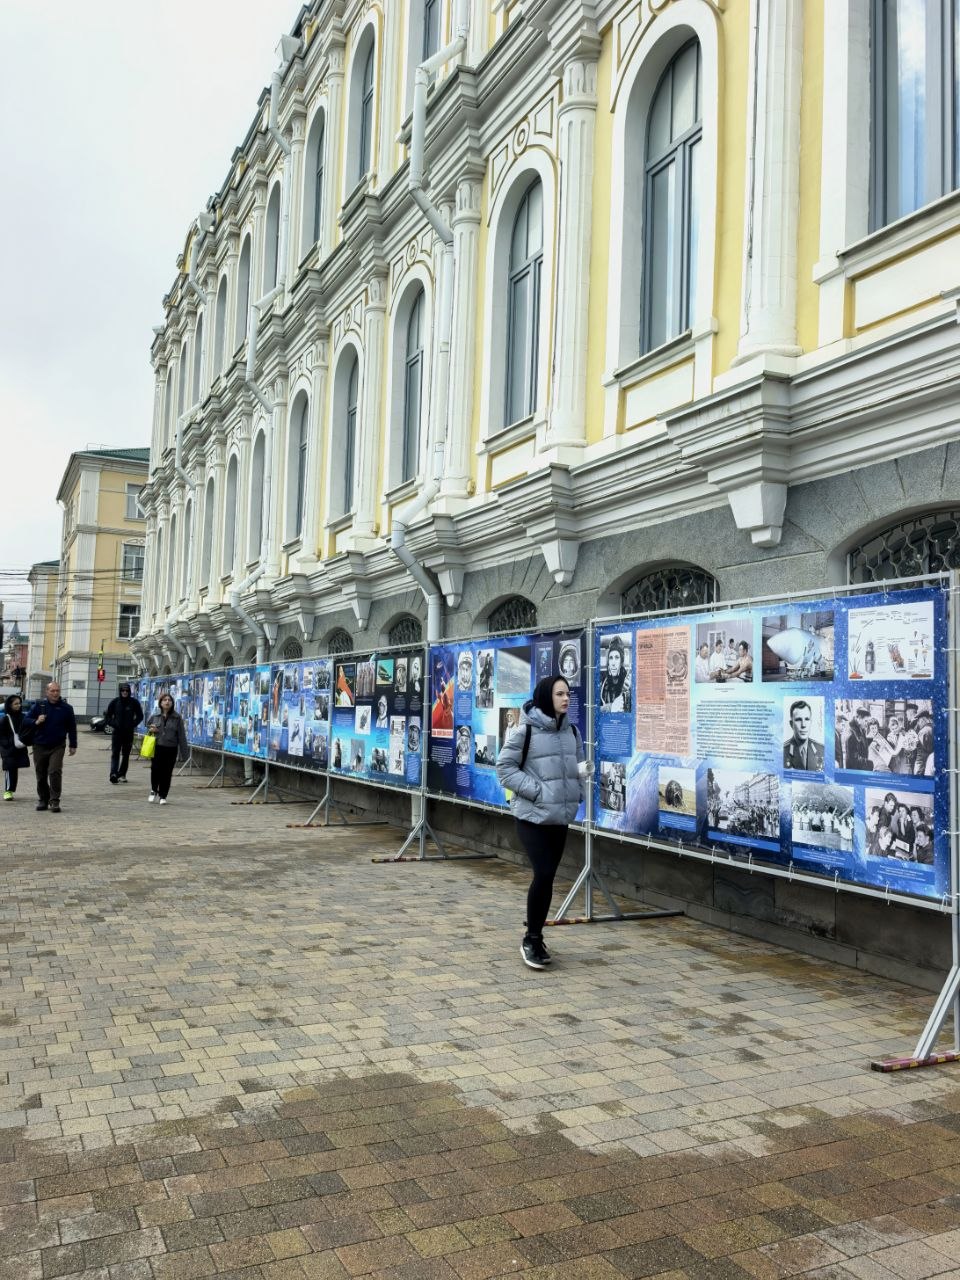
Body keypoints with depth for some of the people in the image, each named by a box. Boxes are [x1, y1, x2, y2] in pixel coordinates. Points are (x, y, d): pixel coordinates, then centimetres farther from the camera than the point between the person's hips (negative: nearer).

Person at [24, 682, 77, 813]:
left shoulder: (66, 708, 2)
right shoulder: (39, 705, 3)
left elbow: (72, 727, 9)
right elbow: (26, 719, 5)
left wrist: (73, 745, 8)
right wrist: (36, 721, -16)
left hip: (57, 747, -2)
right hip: (39, 746, 2)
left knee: (55, 772, -15)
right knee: (41, 775, 8)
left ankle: (54, 801, -8)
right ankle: (43, 800, 22)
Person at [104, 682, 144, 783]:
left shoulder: (134, 702, -1)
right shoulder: (115, 702, 0)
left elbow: (140, 716, 7)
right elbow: (107, 716, 8)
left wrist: (133, 724, -4)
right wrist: (113, 724, -5)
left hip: (128, 733, 1)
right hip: (117, 732, -1)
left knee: (126, 754, 7)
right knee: (115, 753, -9)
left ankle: (122, 774, 14)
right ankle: (113, 773, -19)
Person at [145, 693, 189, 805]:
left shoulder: (177, 718, 1)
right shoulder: (155, 716, 5)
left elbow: (181, 736, 2)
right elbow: (147, 726, 23)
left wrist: (184, 752, -1)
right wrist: (150, 730, -2)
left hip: (171, 749, -1)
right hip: (157, 748, 1)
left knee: (167, 773, 2)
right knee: (155, 769, -7)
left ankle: (163, 796, 15)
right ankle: (154, 790, 19)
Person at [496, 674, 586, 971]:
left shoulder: (571, 731, 7)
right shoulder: (526, 730, -12)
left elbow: (578, 766, 19)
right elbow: (504, 767, -10)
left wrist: (583, 773, -4)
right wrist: (536, 790, -17)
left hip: (561, 816, 6)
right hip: (533, 816, -6)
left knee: (547, 877, 11)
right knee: (543, 874, -12)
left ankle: (535, 938, 25)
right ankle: (532, 939, 6)